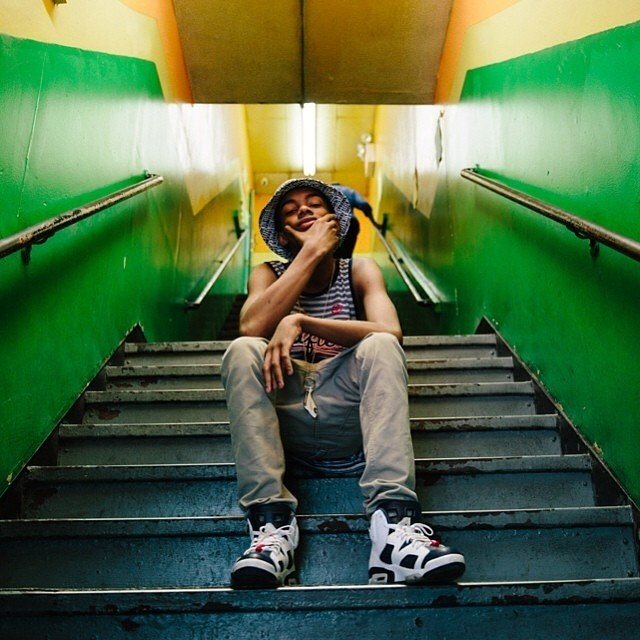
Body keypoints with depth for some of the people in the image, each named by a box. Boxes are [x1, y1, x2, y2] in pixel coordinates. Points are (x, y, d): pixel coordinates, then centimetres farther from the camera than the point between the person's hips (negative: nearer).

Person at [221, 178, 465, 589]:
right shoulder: (269, 275, 10)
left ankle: (395, 525, -40)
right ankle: (272, 527, -33)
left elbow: (390, 332, -14)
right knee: (243, 351, -25)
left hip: (351, 427, -1)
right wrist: (311, 252, -11)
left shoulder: (360, 271, 8)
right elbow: (252, 327, -14)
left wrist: (300, 321, -24)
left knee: (381, 346, -27)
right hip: (285, 427, 1)